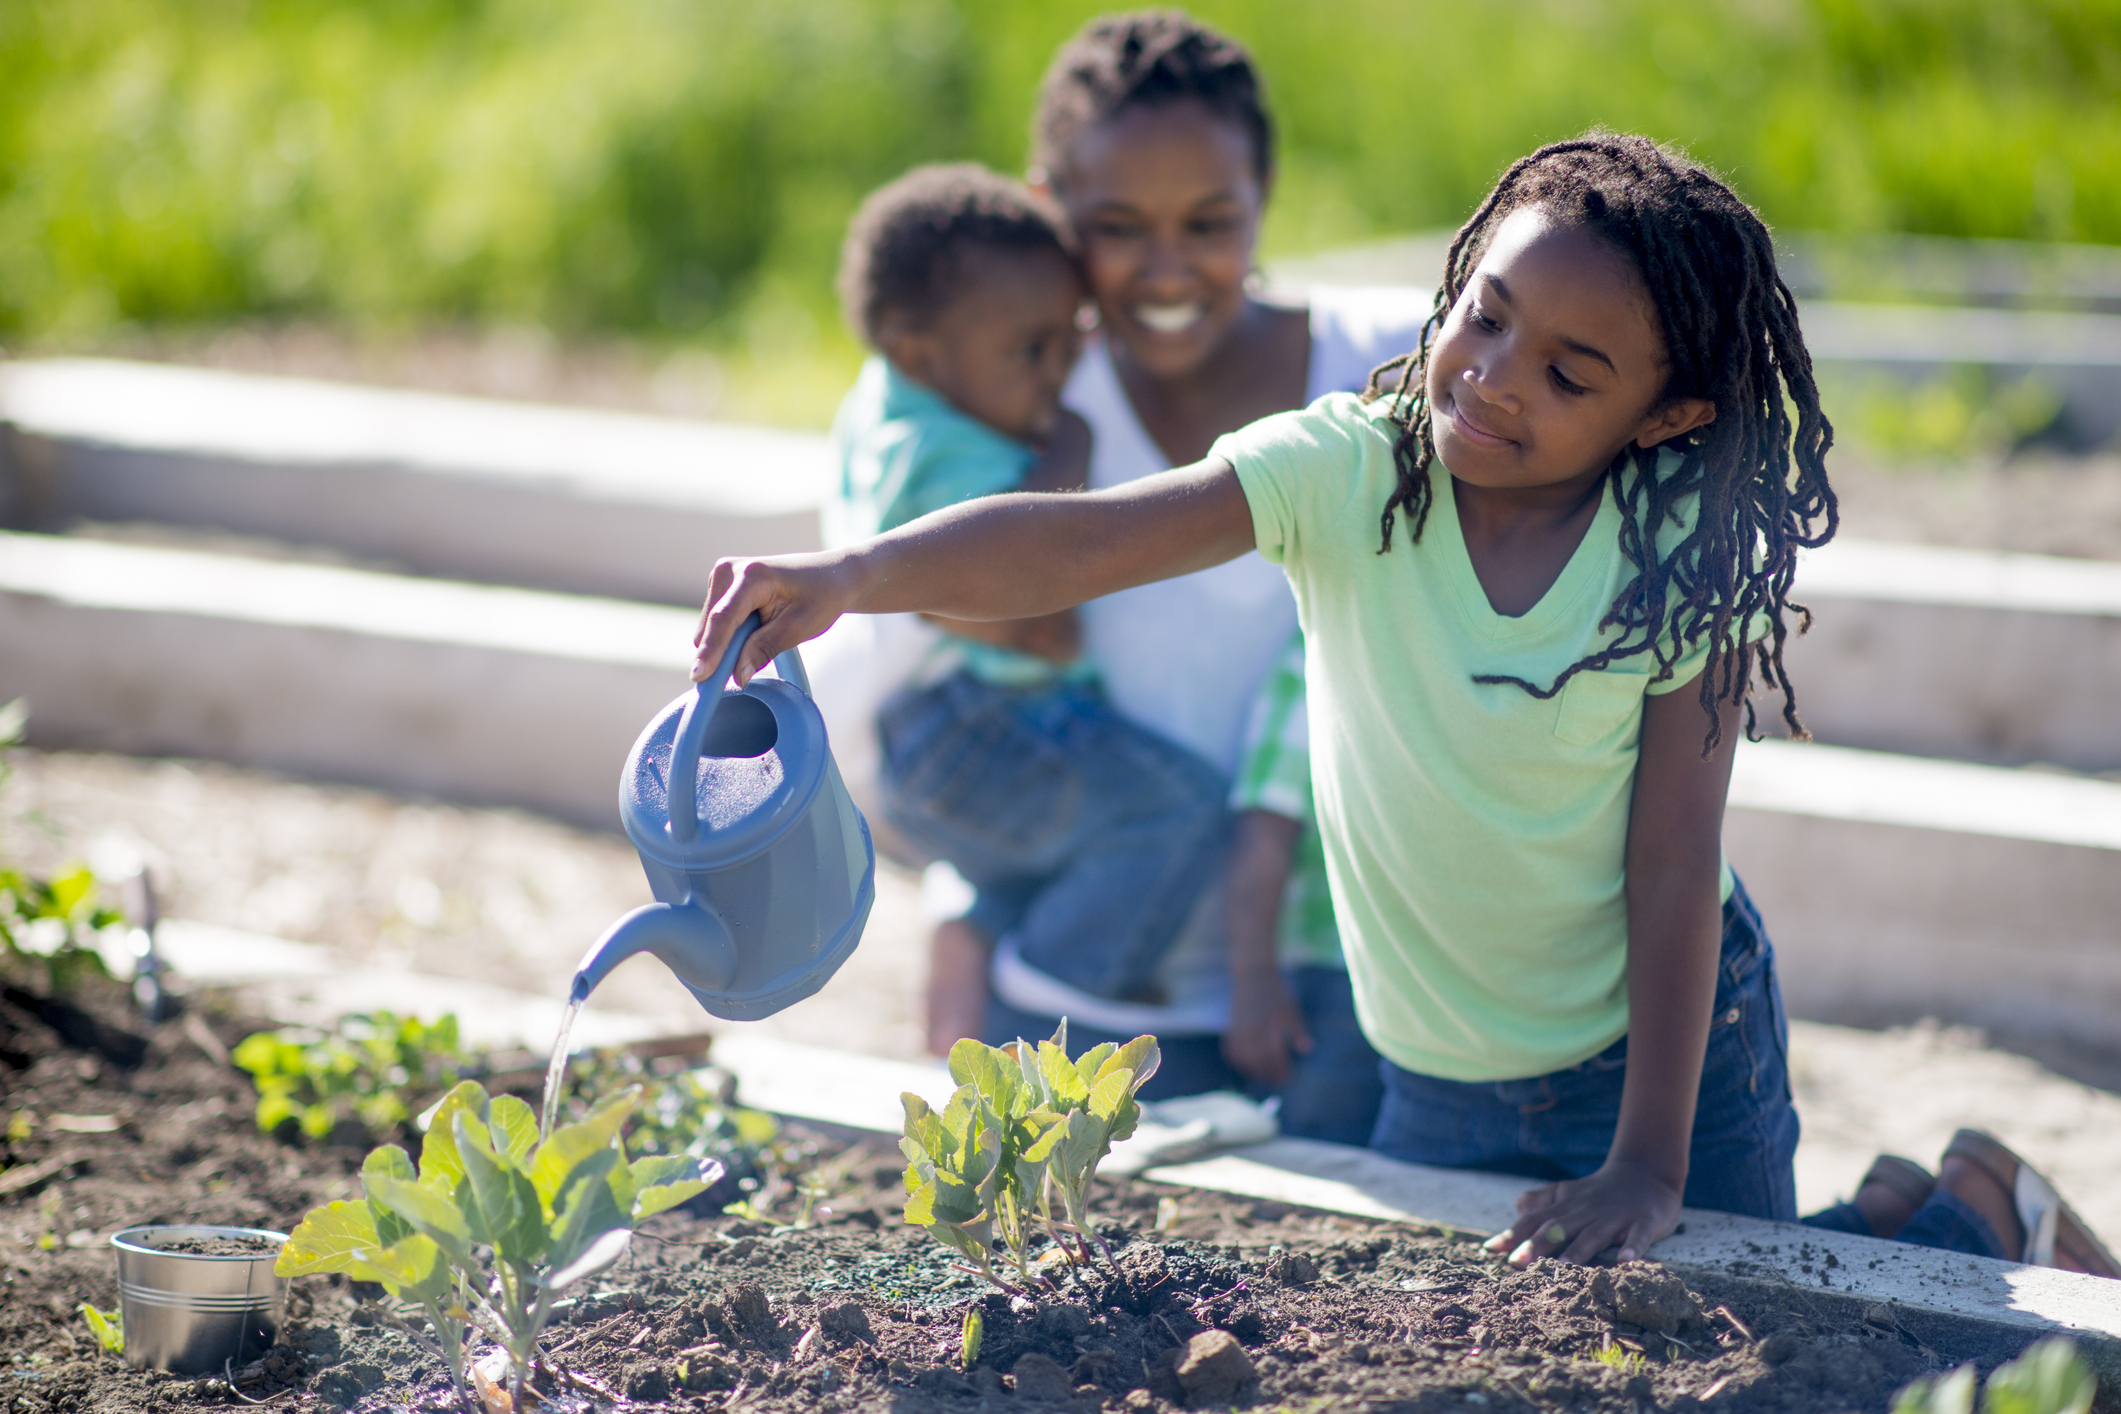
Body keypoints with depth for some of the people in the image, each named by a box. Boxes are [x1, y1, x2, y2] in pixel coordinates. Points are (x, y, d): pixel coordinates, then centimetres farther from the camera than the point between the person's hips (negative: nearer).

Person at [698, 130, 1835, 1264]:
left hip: (1670, 1053, -2)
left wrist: (1650, 1166, -18)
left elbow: (1675, 866, -16)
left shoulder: (1687, 562, -18)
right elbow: (1079, 545, -30)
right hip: (1431, 1083, 2)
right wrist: (847, 575, -47)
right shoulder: (1346, 469, -16)